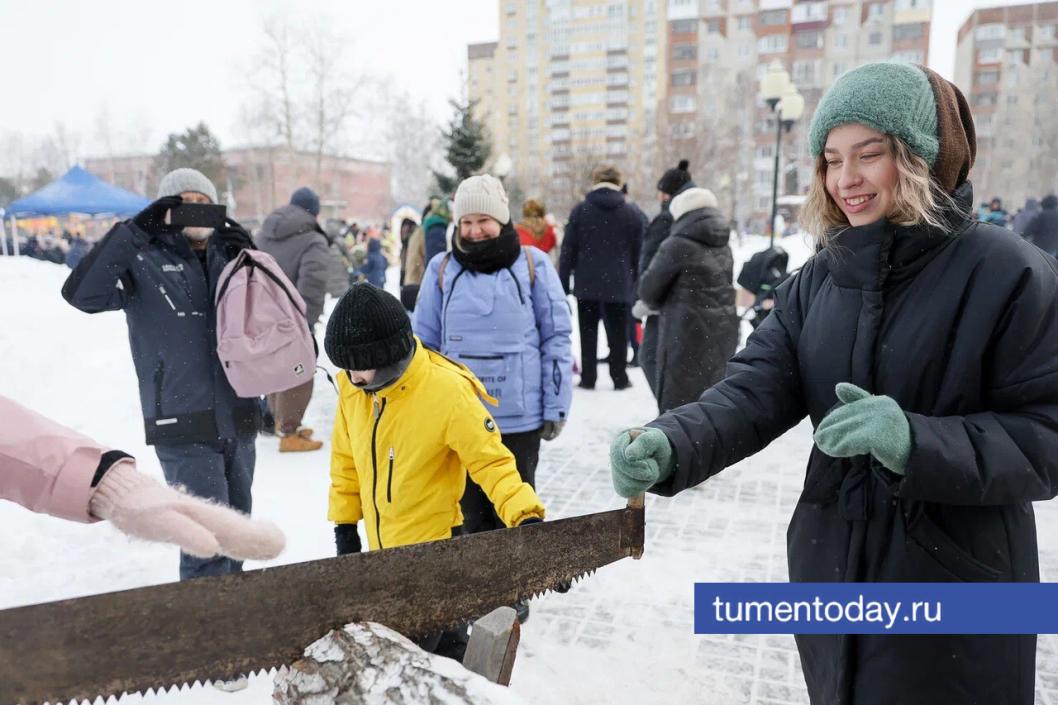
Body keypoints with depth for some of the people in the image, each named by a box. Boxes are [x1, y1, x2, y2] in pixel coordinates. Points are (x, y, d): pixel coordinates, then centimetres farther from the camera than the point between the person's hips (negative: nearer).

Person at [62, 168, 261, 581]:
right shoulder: (144, 262, -5)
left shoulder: (227, 256, 9)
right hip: (184, 427, -5)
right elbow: (82, 293, -20)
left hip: (238, 420, 5)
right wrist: (136, 230, -22)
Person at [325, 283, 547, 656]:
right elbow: (346, 457, 8)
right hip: (380, 549, 6)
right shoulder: (352, 385, -6)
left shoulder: (447, 391, -24)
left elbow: (491, 460, -19)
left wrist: (524, 514, -33)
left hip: (432, 553, -6)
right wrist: (344, 523, 12)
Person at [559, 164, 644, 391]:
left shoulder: (581, 210, -1)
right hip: (619, 285, 1)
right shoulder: (632, 213, 3)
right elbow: (637, 254, 5)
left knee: (588, 332, 9)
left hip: (587, 284, 0)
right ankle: (620, 378, 12)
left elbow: (568, 250, -2)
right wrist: (632, 283, 12)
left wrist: (563, 284, 3)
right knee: (618, 333, 9)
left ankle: (588, 378, 10)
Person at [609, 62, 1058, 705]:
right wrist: (669, 446, -29)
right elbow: (754, 391, -10)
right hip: (833, 574, 5)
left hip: (956, 602, -4)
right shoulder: (818, 280, 2)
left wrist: (916, 441, -31)